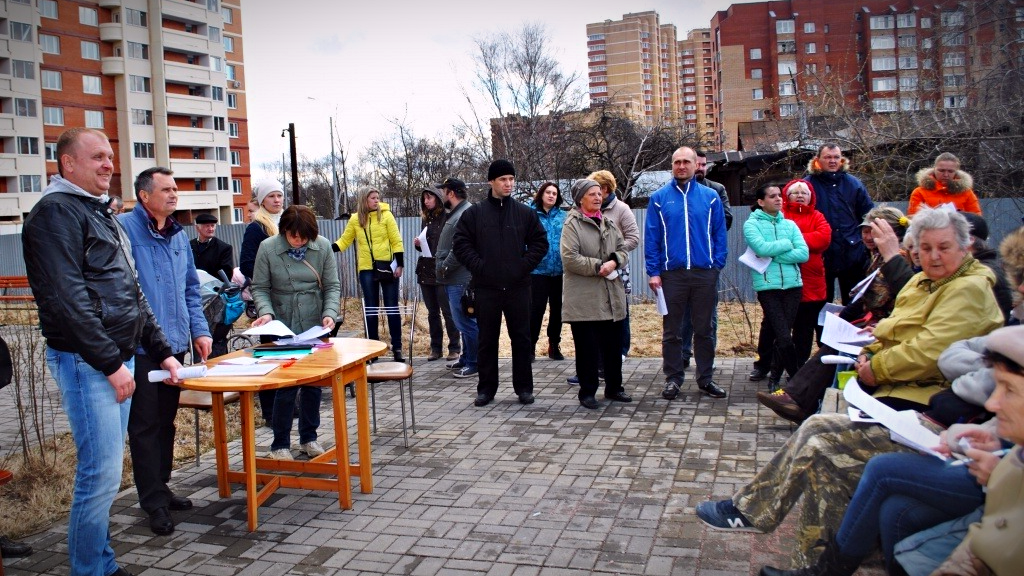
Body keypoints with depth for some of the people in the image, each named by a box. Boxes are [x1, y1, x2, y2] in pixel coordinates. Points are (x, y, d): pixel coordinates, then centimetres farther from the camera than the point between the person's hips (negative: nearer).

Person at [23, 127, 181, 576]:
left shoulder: (102, 215, 20)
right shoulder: (56, 212, -9)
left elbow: (132, 294, 23)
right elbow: (67, 298, -19)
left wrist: (161, 351, 18)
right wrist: (111, 363, -18)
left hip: (117, 359, 9)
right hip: (85, 362, -9)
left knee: (104, 472, 14)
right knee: (101, 475, -6)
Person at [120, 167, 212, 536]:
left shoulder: (178, 234, 13)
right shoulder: (124, 229, -10)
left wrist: (199, 330, 9)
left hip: (175, 344, 7)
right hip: (140, 348, -7)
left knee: (166, 421, 16)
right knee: (146, 425, 2)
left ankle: (160, 488, 29)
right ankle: (154, 501, 11)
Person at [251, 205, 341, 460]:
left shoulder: (323, 246, -5)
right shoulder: (267, 248, -8)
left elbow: (332, 286, 0)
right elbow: (260, 288, -2)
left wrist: (330, 313, -14)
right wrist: (266, 312, -19)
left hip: (315, 328, 2)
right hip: (283, 329, -2)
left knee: (314, 384, 10)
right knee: (285, 387, -1)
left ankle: (309, 438, 27)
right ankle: (280, 444, 15)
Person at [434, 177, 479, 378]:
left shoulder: (466, 214, -17)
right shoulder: (456, 213, 17)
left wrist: (444, 267, -16)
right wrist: (443, 268, 14)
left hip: (460, 280, -11)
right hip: (454, 279, 11)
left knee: (466, 322, -4)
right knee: (464, 322, 18)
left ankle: (473, 364, 3)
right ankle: (466, 358, 28)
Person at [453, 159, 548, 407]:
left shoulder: (526, 213, 6)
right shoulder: (474, 213, 3)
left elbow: (540, 242, 8)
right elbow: (460, 243, 2)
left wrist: (525, 265, -4)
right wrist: (478, 266, -8)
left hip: (518, 286, 1)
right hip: (486, 287, -1)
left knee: (521, 338, 6)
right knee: (487, 339, 7)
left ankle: (524, 387, 16)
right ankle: (486, 388, 17)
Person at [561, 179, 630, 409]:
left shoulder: (608, 224, 16)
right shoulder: (572, 225, -7)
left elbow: (622, 249, 16)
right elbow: (570, 258, -16)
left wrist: (614, 262, -6)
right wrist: (597, 267, -15)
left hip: (611, 296, 7)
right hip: (584, 299, -6)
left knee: (612, 344, 14)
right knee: (587, 347, 0)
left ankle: (613, 388, 27)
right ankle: (587, 392, 12)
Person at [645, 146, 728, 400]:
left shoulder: (710, 197, 5)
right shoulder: (659, 198, 3)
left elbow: (719, 234, 6)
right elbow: (651, 237, 0)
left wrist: (717, 264, -4)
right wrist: (653, 272, -6)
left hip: (705, 274, 1)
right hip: (671, 274, -1)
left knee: (704, 330, 10)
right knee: (671, 331, 7)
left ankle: (706, 379, 21)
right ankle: (673, 379, 18)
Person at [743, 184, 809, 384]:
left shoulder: (790, 224, 13)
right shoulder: (752, 224, 3)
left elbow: (804, 253, 0)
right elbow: (761, 248, -15)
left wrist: (773, 255, -9)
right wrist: (786, 244, -1)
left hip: (793, 285, 4)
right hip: (768, 286, -4)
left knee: (782, 335, 7)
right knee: (783, 337, -11)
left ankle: (776, 377, 21)